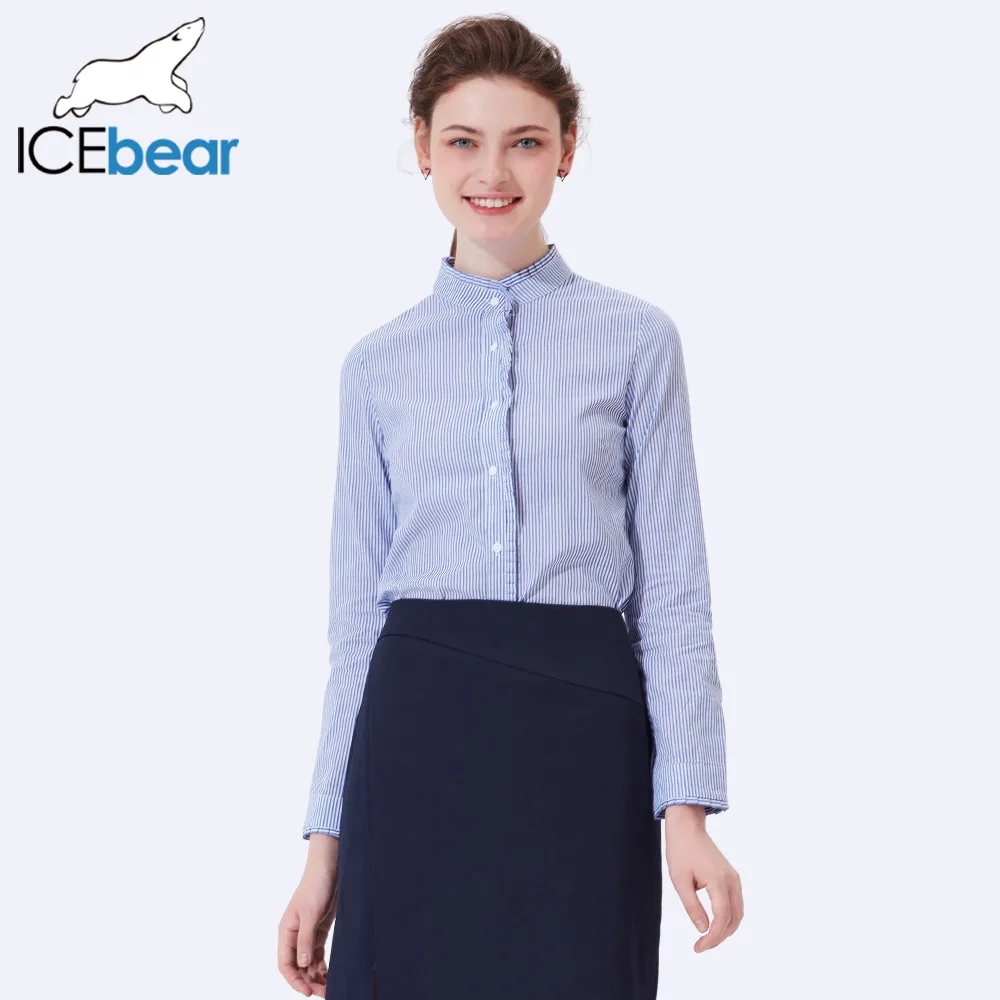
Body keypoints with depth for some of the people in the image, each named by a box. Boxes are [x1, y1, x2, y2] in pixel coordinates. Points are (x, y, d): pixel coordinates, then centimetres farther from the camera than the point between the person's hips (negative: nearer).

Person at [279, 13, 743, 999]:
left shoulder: (636, 339, 5)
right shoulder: (379, 364, 10)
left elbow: (672, 589, 2)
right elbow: (358, 611, 11)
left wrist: (686, 808, -6)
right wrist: (327, 842, 8)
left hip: (581, 724, -1)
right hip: (417, 728, 2)